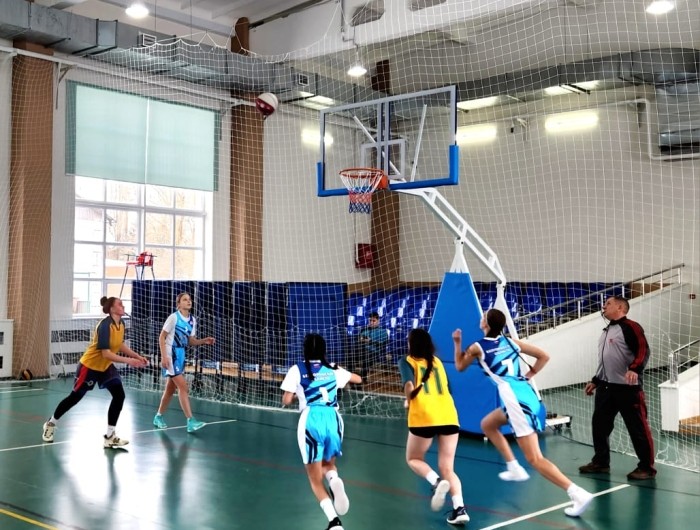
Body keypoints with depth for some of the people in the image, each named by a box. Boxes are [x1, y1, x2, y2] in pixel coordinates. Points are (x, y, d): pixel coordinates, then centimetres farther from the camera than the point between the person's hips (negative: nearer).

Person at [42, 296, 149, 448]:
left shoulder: (121, 324, -5)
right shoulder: (105, 325, -29)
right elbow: (106, 353, -32)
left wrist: (138, 357, 2)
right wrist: (128, 361, -38)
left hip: (106, 366, 7)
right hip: (89, 365, -7)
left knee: (119, 396, -9)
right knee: (75, 397, 9)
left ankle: (109, 437, -3)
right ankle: (50, 424, 35)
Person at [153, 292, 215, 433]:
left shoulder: (192, 320, 7)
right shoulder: (174, 317, -12)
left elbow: (191, 341, 11)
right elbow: (162, 337, -10)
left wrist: (204, 341, -7)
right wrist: (164, 356, -19)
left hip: (181, 355, 8)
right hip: (171, 355, -8)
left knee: (171, 389, 15)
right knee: (183, 387, -13)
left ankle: (158, 417, 30)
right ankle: (191, 421, -15)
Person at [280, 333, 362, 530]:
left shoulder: (297, 370, 5)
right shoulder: (333, 370, 15)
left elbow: (286, 401, 4)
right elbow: (358, 379, 30)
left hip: (311, 420, -3)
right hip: (333, 419, 3)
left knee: (316, 480, 8)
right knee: (328, 464, 28)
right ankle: (335, 480, -10)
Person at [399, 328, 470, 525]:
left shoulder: (407, 361, 7)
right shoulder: (437, 361, 21)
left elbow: (410, 386, -10)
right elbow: (444, 387, 19)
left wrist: (408, 401, 7)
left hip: (424, 417, -4)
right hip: (449, 416, 4)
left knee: (413, 459, 18)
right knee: (447, 469, 10)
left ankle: (436, 482, -10)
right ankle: (459, 508, -11)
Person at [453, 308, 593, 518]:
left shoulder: (477, 347, 2)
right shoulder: (510, 341, 16)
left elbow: (459, 366, 20)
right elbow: (544, 356, 18)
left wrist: (457, 343, 28)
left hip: (516, 399, -8)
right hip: (526, 394, 8)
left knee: (535, 459, -9)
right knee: (487, 424, 28)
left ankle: (578, 494, -20)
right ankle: (515, 469, 25)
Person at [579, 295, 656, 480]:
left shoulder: (630, 327, -9)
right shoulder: (606, 331, 19)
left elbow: (643, 350, -19)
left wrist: (635, 369, -35)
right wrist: (595, 381, 26)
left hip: (628, 388, -9)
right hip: (606, 388, 9)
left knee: (638, 428, -3)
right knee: (599, 424, 11)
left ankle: (646, 467, 6)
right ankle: (601, 462, 22)